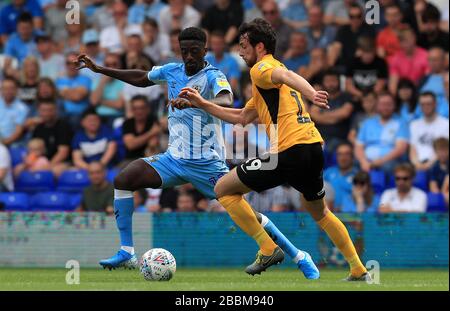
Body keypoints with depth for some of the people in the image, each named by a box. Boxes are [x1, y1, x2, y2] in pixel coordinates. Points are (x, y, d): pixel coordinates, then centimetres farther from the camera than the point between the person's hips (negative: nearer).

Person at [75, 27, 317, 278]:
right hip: (174, 158, 6)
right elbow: (141, 79, 25)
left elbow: (226, 102, -36)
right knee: (123, 180, -11)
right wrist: (99, 69, 24)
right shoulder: (172, 71, 5)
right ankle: (127, 254, -6)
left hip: (207, 163, -6)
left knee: (244, 214, -10)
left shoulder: (213, 77, -14)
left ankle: (299, 257, 5)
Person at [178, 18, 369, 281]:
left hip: (290, 152, -9)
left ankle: (268, 250, -1)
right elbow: (241, 118, 33)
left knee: (224, 189, 3)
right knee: (319, 212, 30)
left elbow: (286, 75, -24)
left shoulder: (261, 68, 0)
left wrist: (312, 94, -44)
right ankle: (359, 271, 29)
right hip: (314, 148, 9)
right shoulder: (267, 82, 28)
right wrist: (202, 104, 33)